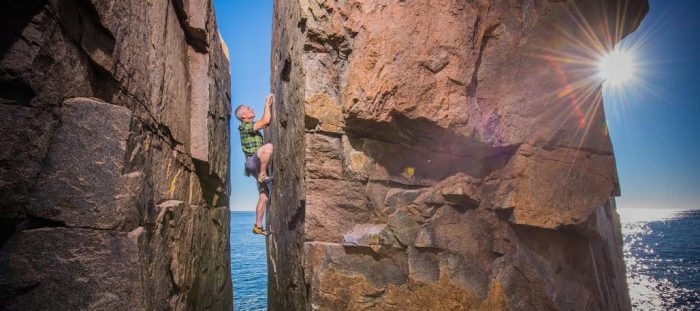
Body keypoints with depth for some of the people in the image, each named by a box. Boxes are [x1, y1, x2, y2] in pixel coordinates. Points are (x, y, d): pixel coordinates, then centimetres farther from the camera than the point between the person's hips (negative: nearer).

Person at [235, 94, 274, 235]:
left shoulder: (252, 126, 19)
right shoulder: (244, 126, -8)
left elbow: (265, 122, 29)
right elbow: (266, 121, -17)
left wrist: (269, 105, 21)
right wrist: (267, 104, -5)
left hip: (258, 165, 9)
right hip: (253, 162, -9)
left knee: (264, 196, 5)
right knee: (268, 146, -36)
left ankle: (258, 226, 11)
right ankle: (262, 175, -26)